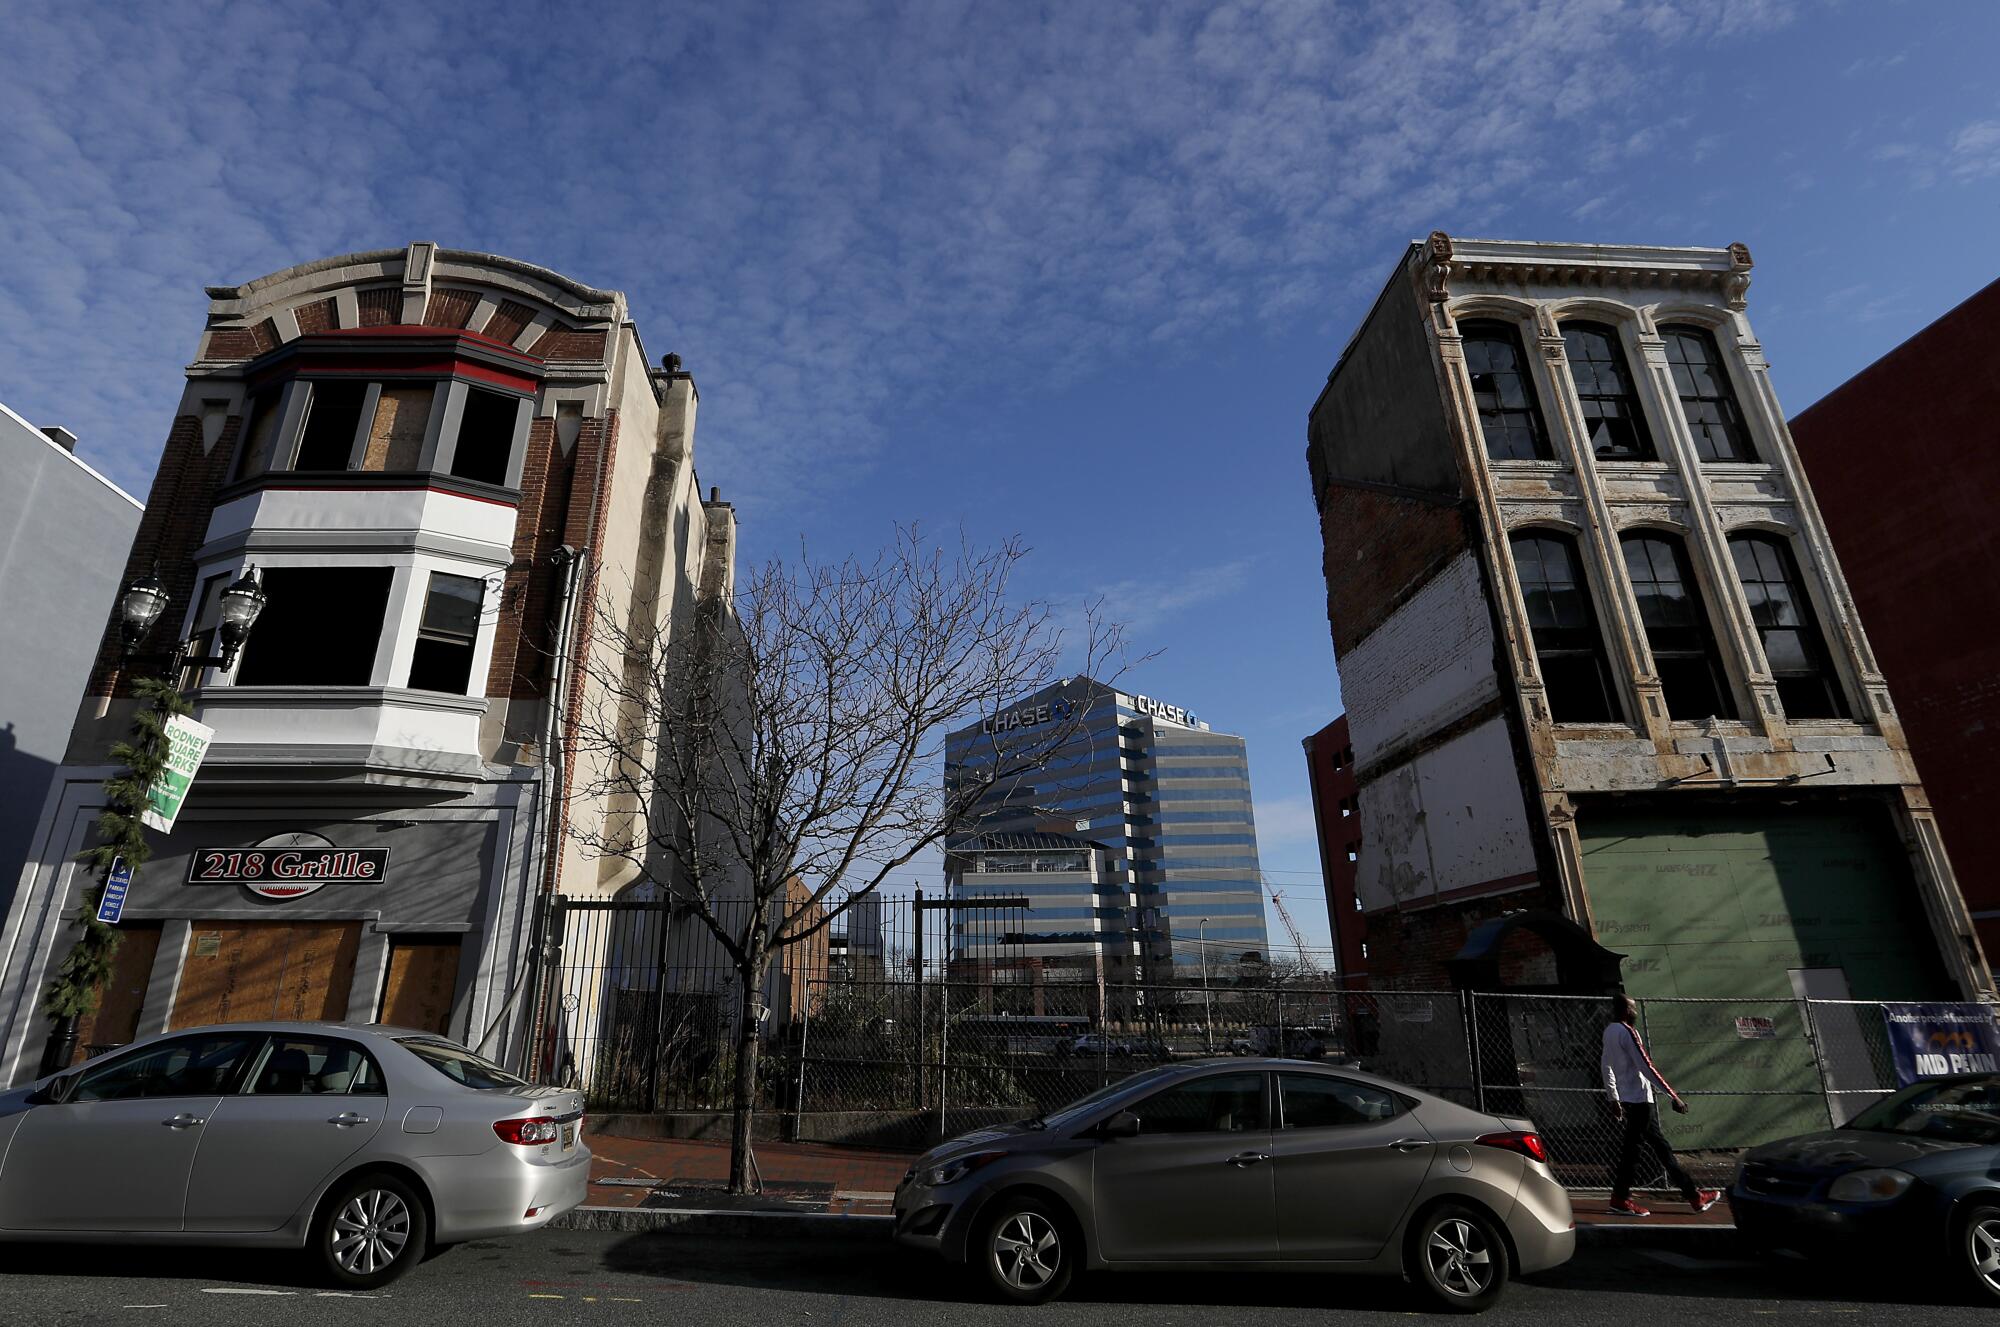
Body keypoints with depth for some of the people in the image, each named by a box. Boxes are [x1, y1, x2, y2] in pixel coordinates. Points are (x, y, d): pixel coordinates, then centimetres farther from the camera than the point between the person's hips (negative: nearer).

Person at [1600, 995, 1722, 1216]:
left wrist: (1614, 1099, 21)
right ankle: (1620, 1198, 1)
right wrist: (1673, 1097, -16)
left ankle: (1694, 1196, 21)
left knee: (1661, 1146, 13)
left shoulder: (1609, 1032, 14)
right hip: (1638, 1098, -9)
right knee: (1632, 1146, -3)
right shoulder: (1627, 1032, -15)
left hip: (1626, 1097, 9)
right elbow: (1646, 1067, -20)